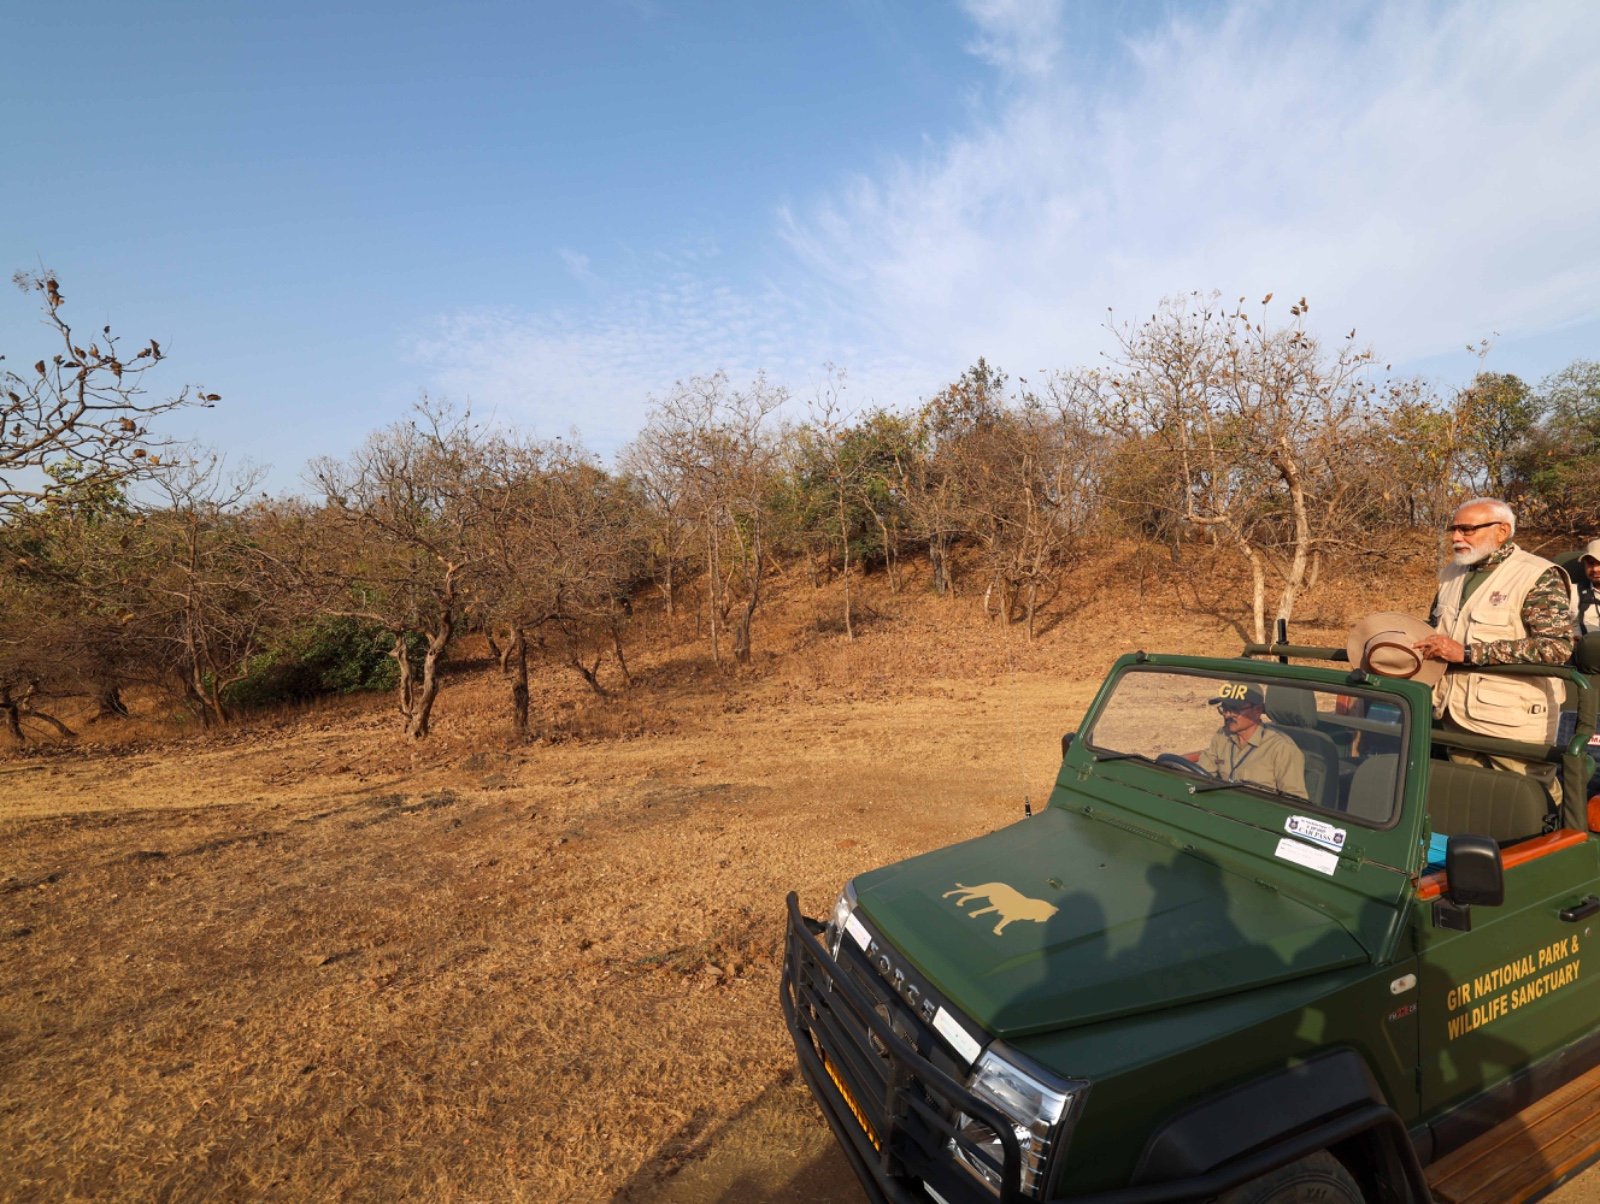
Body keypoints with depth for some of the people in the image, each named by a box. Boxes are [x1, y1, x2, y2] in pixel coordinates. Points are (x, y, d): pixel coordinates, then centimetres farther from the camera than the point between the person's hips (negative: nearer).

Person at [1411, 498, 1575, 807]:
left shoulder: (1538, 577, -9)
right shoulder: (1452, 574, 11)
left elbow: (1558, 646, -22)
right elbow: (1436, 627, 26)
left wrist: (1467, 652, -25)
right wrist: (1414, 643, 5)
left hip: (1514, 723, -6)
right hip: (1457, 717, 6)